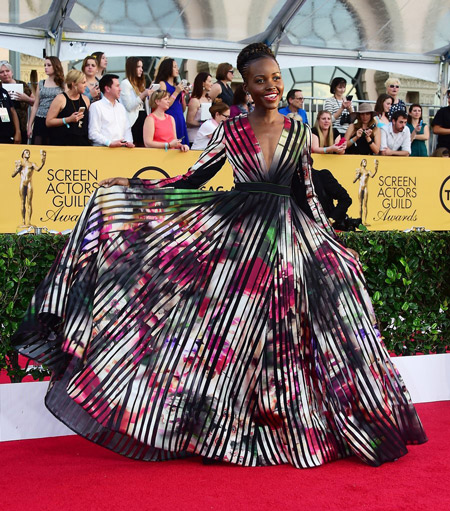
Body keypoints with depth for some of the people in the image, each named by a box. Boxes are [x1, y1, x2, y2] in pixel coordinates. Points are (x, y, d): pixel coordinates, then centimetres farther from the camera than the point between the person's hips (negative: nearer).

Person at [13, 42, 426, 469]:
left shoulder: (297, 131, 7)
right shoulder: (230, 130, 3)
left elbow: (307, 191, 14)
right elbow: (192, 179, 3)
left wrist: (329, 238, 14)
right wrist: (129, 187, -3)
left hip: (291, 240, 1)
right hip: (238, 237, -1)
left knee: (283, 333, 3)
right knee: (232, 332, 0)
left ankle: (292, 426, 18)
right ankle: (229, 426, 14)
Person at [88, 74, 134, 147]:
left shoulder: (121, 107, 25)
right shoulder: (96, 106, 3)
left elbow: (127, 129, 22)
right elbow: (93, 133, -6)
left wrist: (129, 142, 1)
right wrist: (110, 143, -17)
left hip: (122, 148, 5)